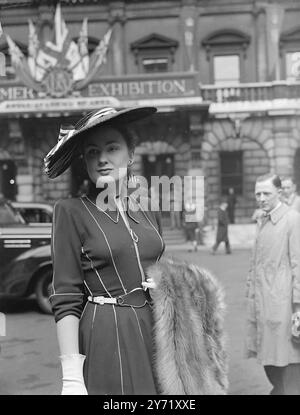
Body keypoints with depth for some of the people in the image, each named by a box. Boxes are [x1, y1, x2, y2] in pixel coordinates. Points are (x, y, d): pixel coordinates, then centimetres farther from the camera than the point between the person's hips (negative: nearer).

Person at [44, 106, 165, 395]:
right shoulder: (71, 211, -5)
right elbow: (65, 300, -8)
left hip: (156, 330, 4)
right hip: (105, 336, -4)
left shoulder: (147, 209, 9)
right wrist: (72, 377, -14)